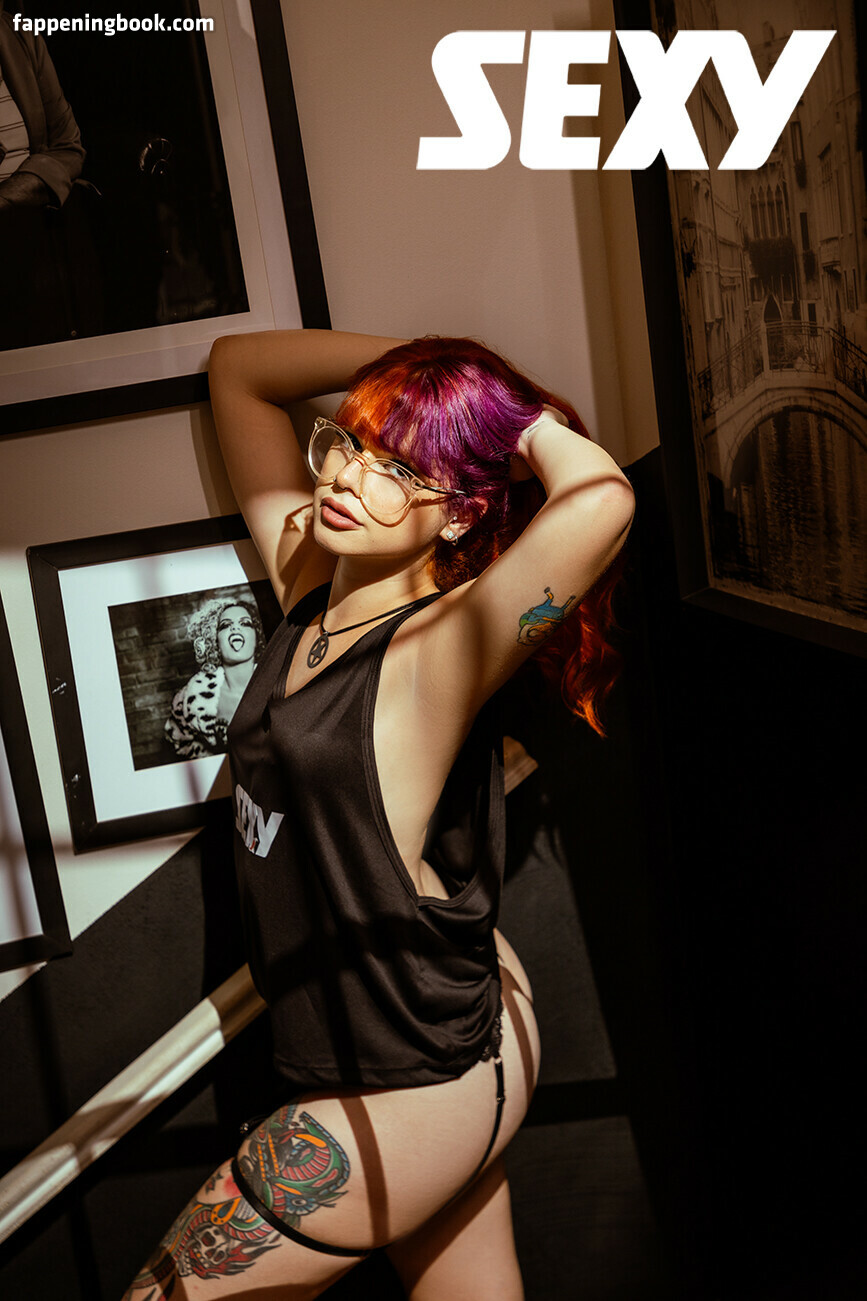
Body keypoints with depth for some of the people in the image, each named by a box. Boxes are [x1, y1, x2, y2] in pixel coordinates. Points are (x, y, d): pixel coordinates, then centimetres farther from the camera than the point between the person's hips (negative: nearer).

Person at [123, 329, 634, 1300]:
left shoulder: (439, 650, -23)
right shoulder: (308, 579, -2)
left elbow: (597, 501, -42)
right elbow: (236, 368, 9)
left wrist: (525, 418, -22)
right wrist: (419, 364, -1)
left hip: (409, 1090, -7)